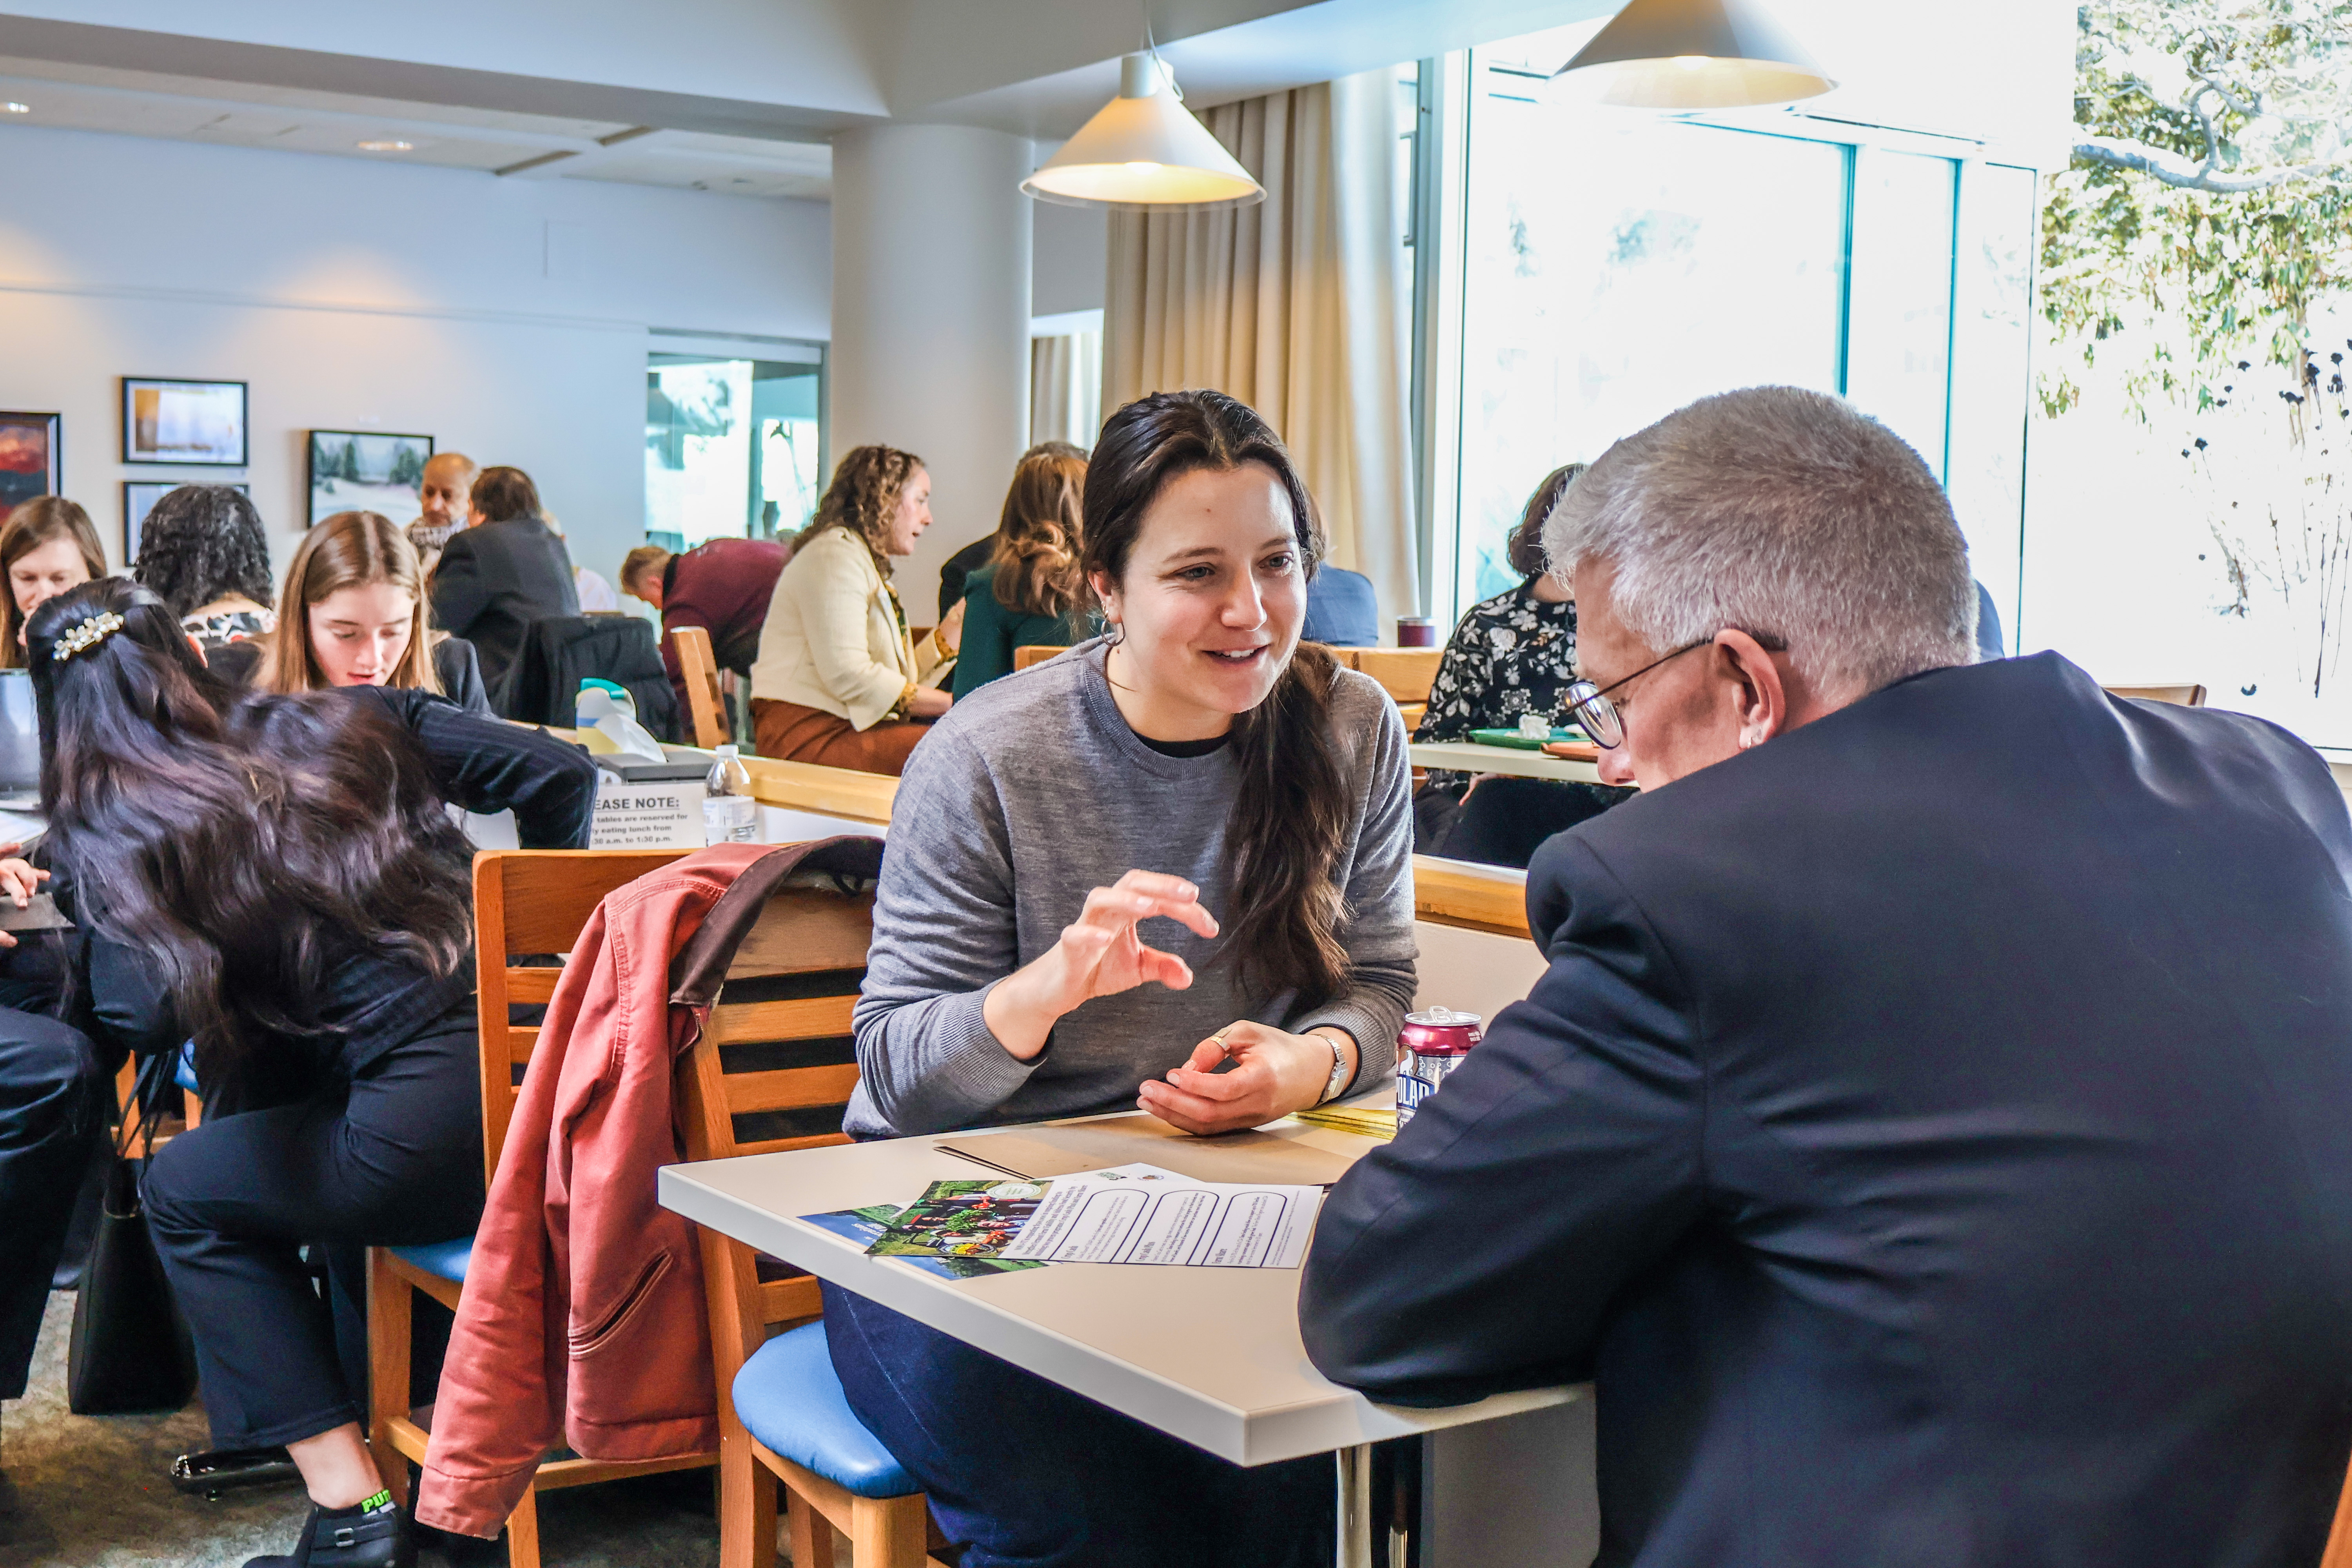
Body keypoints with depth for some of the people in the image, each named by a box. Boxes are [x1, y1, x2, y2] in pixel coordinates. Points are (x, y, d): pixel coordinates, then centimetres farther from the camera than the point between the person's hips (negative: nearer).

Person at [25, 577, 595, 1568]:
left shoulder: (111, 832, 3)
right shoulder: (346, 727, 14)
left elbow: (144, 1018, -11)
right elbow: (558, 774, 8)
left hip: (437, 1145, -6)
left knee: (181, 1193, 21)